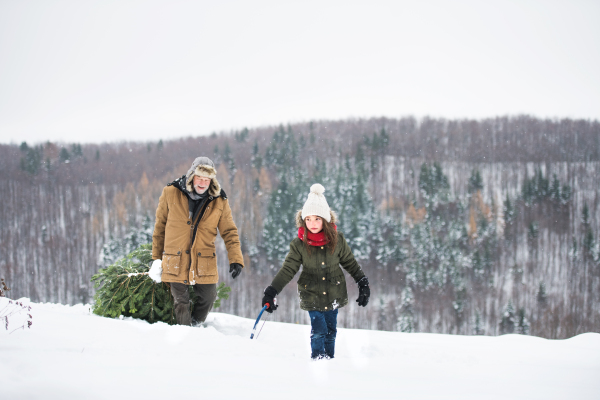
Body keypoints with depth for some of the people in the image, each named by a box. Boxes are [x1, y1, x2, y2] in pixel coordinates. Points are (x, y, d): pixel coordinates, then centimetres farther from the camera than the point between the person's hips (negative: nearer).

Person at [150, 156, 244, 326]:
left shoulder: (219, 201, -3)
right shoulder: (171, 193, -5)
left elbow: (229, 232, 0)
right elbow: (160, 226, 6)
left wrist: (236, 259, -14)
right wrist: (157, 257, 10)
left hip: (204, 263, 1)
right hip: (176, 261, -1)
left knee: (208, 298, 8)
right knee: (181, 301, 4)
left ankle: (196, 327, 35)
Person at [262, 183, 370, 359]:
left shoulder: (337, 239, -5)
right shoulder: (299, 244, -9)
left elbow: (350, 263, 8)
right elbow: (287, 270, -6)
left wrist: (363, 284, 11)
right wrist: (271, 291, -13)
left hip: (333, 294, 2)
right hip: (312, 295, -2)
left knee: (331, 330, 10)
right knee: (318, 331, -8)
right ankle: (317, 359, 8)